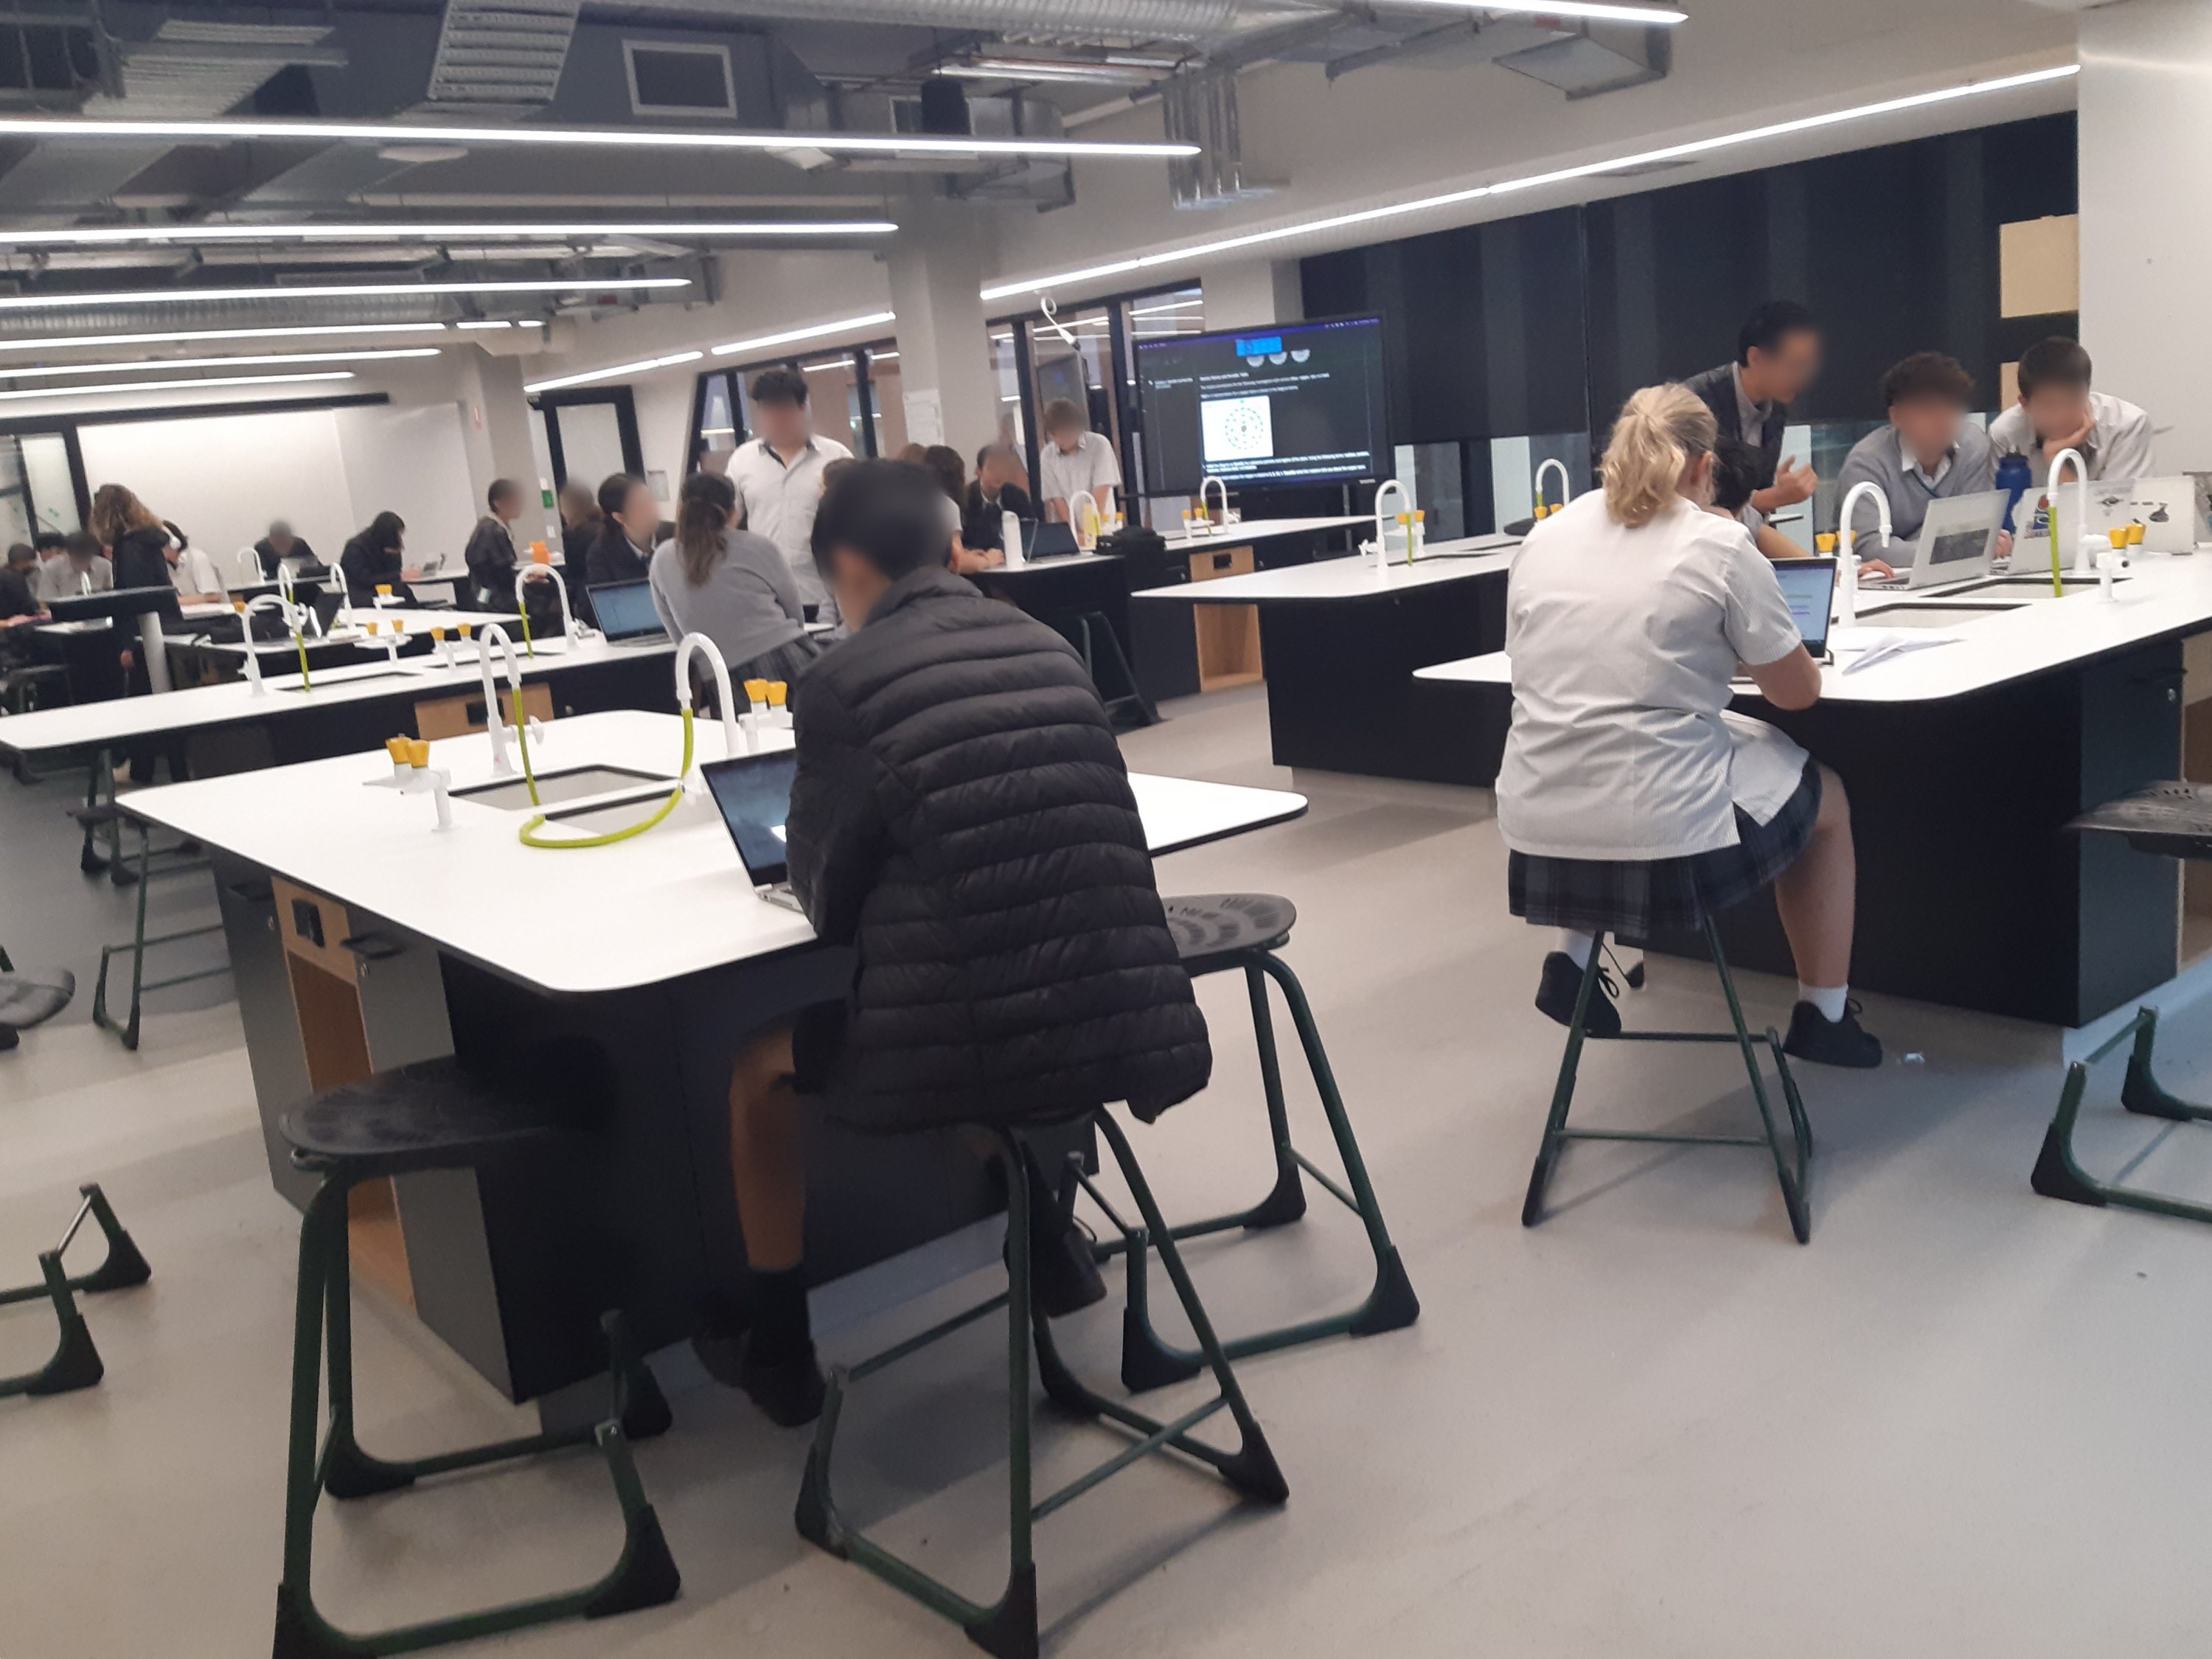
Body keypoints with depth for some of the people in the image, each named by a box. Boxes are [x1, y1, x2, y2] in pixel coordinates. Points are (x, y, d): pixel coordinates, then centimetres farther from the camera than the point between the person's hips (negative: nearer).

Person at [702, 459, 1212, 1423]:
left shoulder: (846, 681, -9)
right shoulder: (1047, 649, 6)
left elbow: (826, 896, -1)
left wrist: (817, 876, 22)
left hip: (961, 1045, -5)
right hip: (1109, 1025, 5)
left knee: (758, 1065, 24)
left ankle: (777, 1347, 34)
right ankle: (1041, 1234, 41)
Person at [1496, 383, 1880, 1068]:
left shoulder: (1542, 540, 7)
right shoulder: (1719, 547, -5)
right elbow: (1798, 692, 3)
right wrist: (1739, 647, 25)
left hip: (1537, 839, 5)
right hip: (1666, 840, -4)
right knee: (1826, 794, 27)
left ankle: (1572, 959, 25)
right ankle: (1823, 1016, 35)